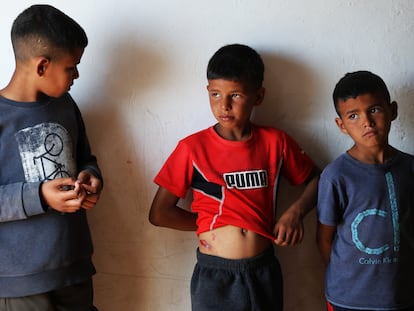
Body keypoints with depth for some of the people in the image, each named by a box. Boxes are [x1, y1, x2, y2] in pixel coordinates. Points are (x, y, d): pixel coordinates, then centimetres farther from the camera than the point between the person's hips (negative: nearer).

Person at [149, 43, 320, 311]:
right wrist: (212, 222, -4)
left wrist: (296, 212, -6)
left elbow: (316, 179, 11)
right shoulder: (193, 148, -7)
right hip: (213, 276, -2)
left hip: (263, 272, 2)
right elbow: (159, 213, -5)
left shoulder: (276, 142, -2)